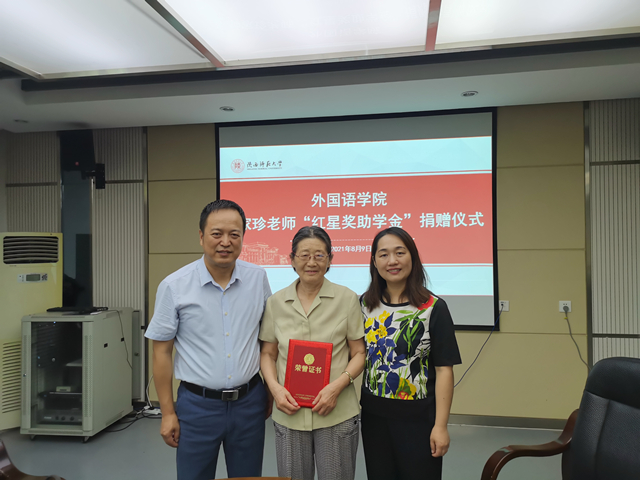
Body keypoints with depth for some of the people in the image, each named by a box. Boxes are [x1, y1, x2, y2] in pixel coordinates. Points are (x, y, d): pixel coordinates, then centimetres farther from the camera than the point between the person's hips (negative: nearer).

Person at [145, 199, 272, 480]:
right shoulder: (174, 286, -8)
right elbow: (162, 352, -2)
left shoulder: (258, 278, -3)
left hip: (249, 401, 2)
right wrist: (167, 413, -2)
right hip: (197, 404, -2)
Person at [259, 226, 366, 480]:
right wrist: (275, 387, -7)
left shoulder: (347, 299, -4)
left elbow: (359, 354, -1)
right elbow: (267, 354, 8)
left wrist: (336, 386, -15)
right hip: (289, 414, 2)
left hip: (337, 414, -2)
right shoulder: (276, 302, 2)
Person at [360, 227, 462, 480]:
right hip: (373, 415, 4)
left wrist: (441, 425, -12)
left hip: (418, 418, -3)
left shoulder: (433, 308, -10)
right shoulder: (365, 304, 2)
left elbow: (444, 369, -10)